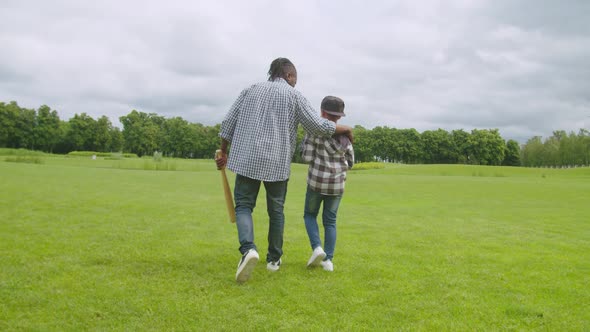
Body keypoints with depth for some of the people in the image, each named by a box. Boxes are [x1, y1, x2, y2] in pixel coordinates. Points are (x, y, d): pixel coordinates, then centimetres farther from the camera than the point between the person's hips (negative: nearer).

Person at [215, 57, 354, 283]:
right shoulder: (293, 95, 3)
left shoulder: (250, 91, 13)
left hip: (247, 159, 2)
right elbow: (319, 126, -2)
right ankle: (274, 258, 23)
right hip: (277, 163, -1)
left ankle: (248, 249, -19)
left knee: (243, 205, 6)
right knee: (276, 210, 14)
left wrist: (224, 153, 19)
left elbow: (228, 124, 10)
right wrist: (344, 129, 14)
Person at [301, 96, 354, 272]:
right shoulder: (345, 134, 3)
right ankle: (328, 259, 6)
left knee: (310, 215, 16)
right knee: (330, 220, 12)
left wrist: (305, 142, 7)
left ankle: (317, 248, -4)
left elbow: (307, 157, -10)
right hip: (337, 184, 3)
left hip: (317, 181, -3)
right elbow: (350, 162, 8)